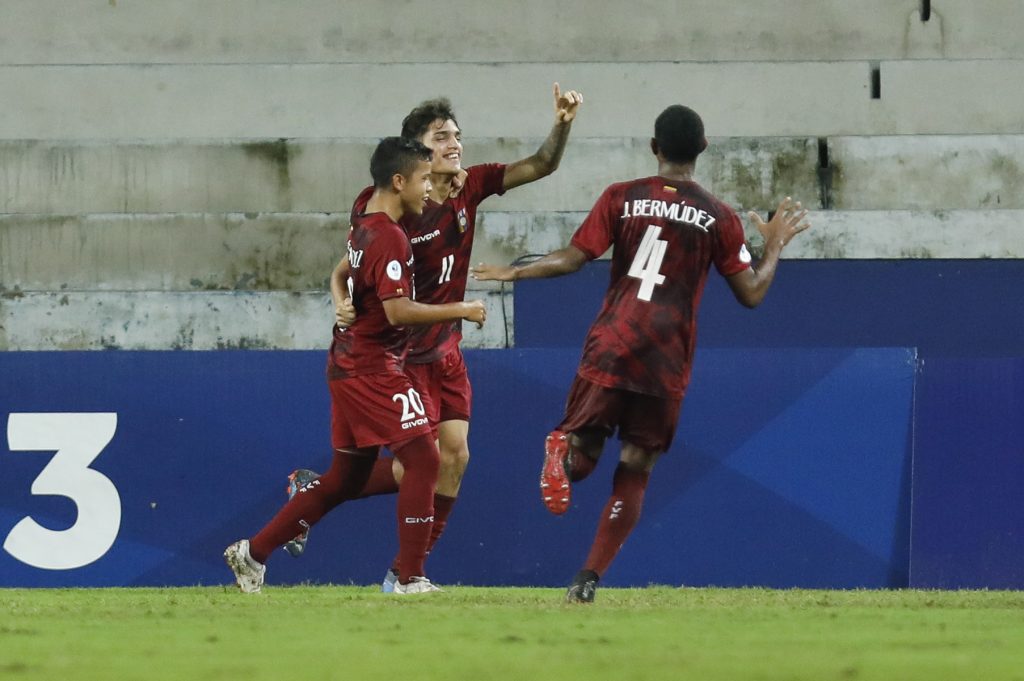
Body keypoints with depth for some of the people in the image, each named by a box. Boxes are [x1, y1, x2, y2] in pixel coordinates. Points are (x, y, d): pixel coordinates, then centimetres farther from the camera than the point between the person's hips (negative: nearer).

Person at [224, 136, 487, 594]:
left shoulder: (361, 226, 11)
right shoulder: (389, 237, -17)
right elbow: (397, 311, -23)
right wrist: (461, 311, -16)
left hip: (348, 366, 10)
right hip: (373, 370, -10)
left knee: (346, 479, 15)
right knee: (423, 459, -8)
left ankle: (253, 552, 18)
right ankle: (411, 579, -9)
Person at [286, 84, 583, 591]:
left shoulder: (469, 187, -1)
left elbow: (540, 166, 0)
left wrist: (562, 124, -18)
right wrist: (343, 302, -33)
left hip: (446, 349, 7)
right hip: (400, 352, -7)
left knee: (454, 455, -1)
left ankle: (404, 575, 6)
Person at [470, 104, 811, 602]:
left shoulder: (621, 198, 3)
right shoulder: (719, 218, 3)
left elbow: (573, 258, -2)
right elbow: (751, 294, 4)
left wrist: (513, 272, 13)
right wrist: (775, 245, 21)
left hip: (610, 345, 0)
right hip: (667, 357, 0)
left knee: (583, 449, 10)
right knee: (634, 471, 8)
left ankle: (564, 449, -29)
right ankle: (589, 579, -1)